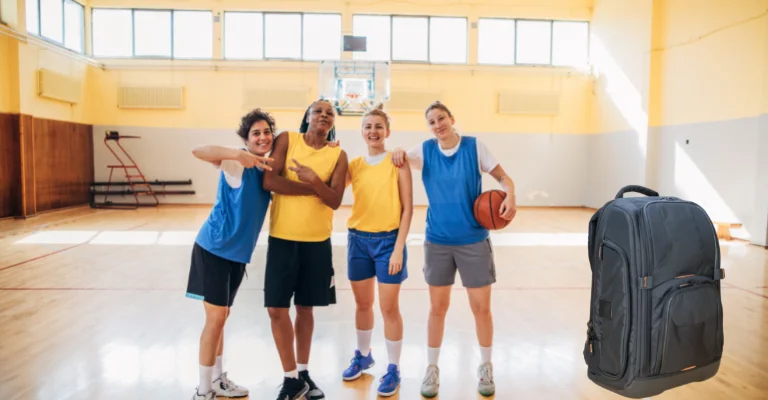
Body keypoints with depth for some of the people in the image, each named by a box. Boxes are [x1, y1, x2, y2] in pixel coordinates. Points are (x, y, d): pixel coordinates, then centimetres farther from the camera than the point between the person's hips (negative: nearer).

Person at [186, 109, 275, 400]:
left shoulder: (269, 169, 7)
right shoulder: (236, 162, -15)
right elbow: (198, 151, -29)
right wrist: (238, 154, -42)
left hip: (238, 252, 7)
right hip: (214, 247, -7)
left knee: (221, 317, 17)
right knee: (216, 317, -6)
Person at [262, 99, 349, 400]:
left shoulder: (338, 155, 2)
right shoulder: (287, 139, 0)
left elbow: (335, 201, -7)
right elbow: (269, 181, -13)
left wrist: (314, 179, -24)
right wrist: (313, 189, -13)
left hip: (317, 241, 1)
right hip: (282, 238, -1)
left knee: (305, 308, 12)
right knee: (277, 309, -1)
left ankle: (303, 372, 30)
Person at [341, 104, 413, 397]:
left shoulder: (398, 163, -6)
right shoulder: (354, 165, 5)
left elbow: (407, 209, -7)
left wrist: (399, 248, -13)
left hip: (388, 240, -4)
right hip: (358, 239, 4)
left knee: (389, 308, 4)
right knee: (363, 303, 17)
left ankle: (393, 370, 21)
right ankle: (363, 356, 38)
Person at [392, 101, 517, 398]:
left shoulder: (475, 146, -4)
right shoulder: (426, 150, 1)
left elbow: (503, 177, -1)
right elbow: (400, 159, 6)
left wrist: (510, 197, -22)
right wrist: (398, 152, -17)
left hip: (474, 240, -1)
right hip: (437, 241, 1)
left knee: (481, 308, 7)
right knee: (438, 308, 9)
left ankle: (486, 367, 29)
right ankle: (432, 368, 26)